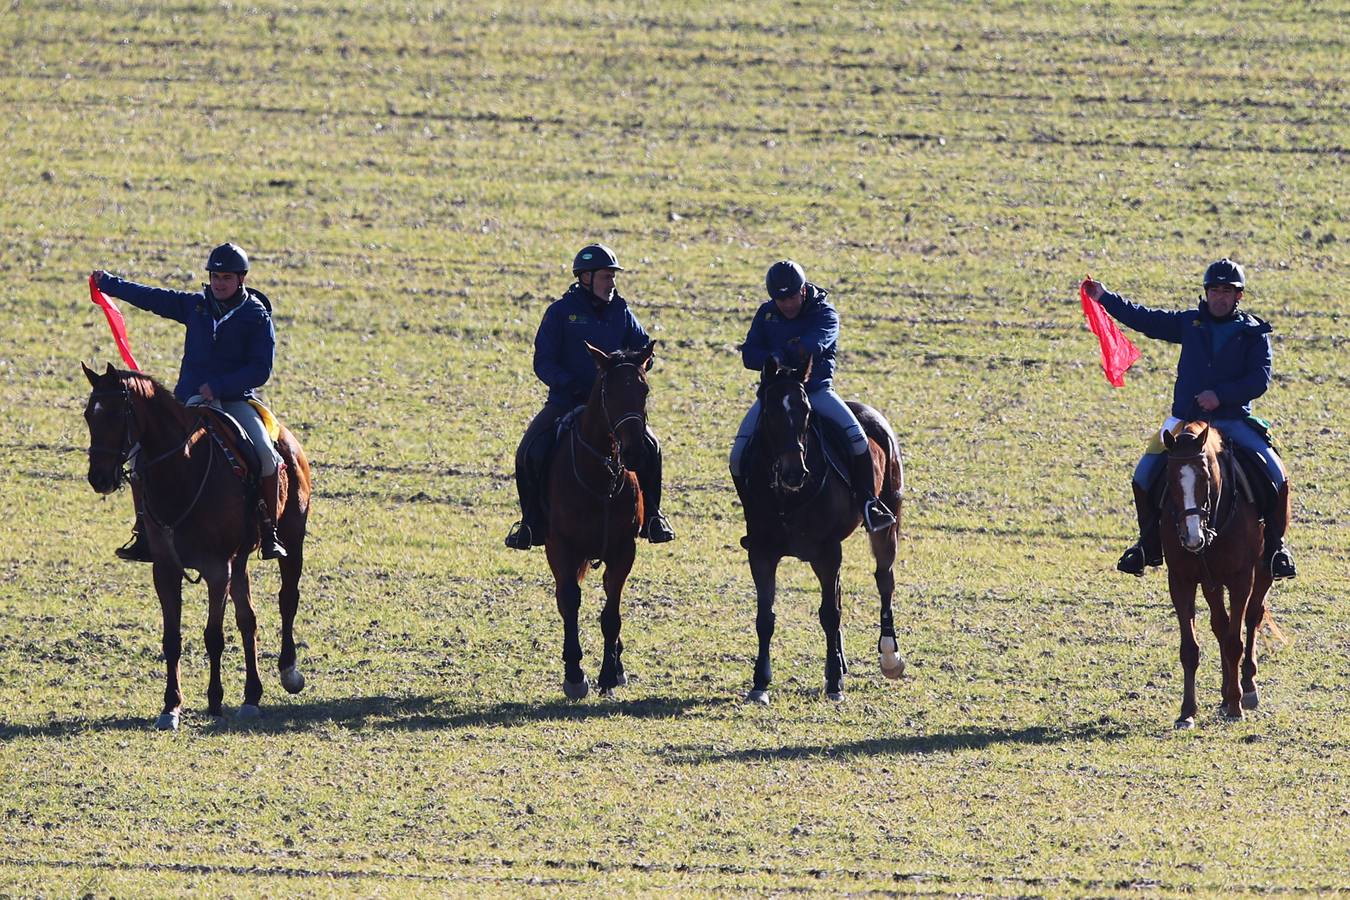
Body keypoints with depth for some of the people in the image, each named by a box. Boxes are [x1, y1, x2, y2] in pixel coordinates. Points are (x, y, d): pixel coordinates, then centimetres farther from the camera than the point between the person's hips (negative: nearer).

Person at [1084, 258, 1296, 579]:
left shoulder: (1253, 332, 2)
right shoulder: (1189, 323, 11)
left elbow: (1260, 379, -6)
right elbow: (1145, 320, 17)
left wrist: (1221, 395, -17)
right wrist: (1105, 299, 14)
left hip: (1233, 421, -2)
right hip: (1186, 418, 2)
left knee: (1276, 476, -18)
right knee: (1144, 477, -10)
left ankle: (1275, 545, 0)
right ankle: (1150, 544, 9)